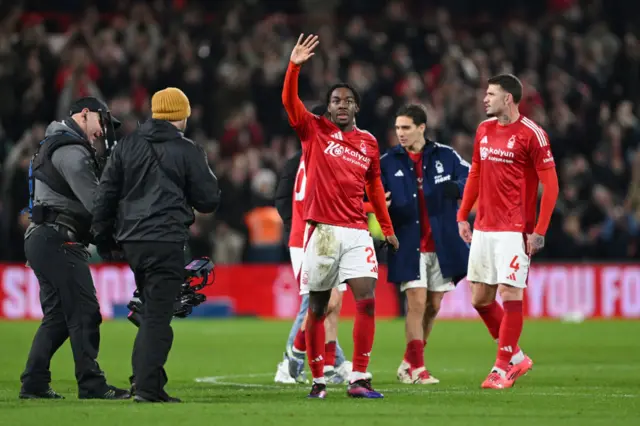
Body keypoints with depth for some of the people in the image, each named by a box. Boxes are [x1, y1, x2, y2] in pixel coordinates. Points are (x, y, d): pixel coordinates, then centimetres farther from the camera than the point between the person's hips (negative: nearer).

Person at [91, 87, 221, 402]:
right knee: (158, 316, -6)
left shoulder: (126, 146, 10)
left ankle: (148, 380, 17)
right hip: (166, 242, -5)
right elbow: (208, 200, -1)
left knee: (152, 310, 18)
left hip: (131, 242, 5)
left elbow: (106, 193, 9)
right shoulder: (187, 151, -4)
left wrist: (101, 233, 17)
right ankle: (147, 386, -12)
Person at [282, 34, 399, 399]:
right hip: (322, 230, -2)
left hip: (357, 232, 2)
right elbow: (289, 101, -10)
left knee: (367, 300, -11)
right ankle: (318, 379, 11)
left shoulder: (369, 143, 12)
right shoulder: (314, 131, 4)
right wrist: (295, 66, -24)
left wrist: (387, 227, 24)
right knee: (317, 307, 3)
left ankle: (359, 378, -8)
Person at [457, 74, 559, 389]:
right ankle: (516, 357, 22)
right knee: (480, 299, 7)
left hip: (514, 230, -7)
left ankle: (503, 368, -1)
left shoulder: (531, 134, -10)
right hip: (483, 229, 7)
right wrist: (462, 216, 14)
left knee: (510, 295, -8)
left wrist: (539, 231, -16)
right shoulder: (484, 130, 11)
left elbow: (550, 184, -11)